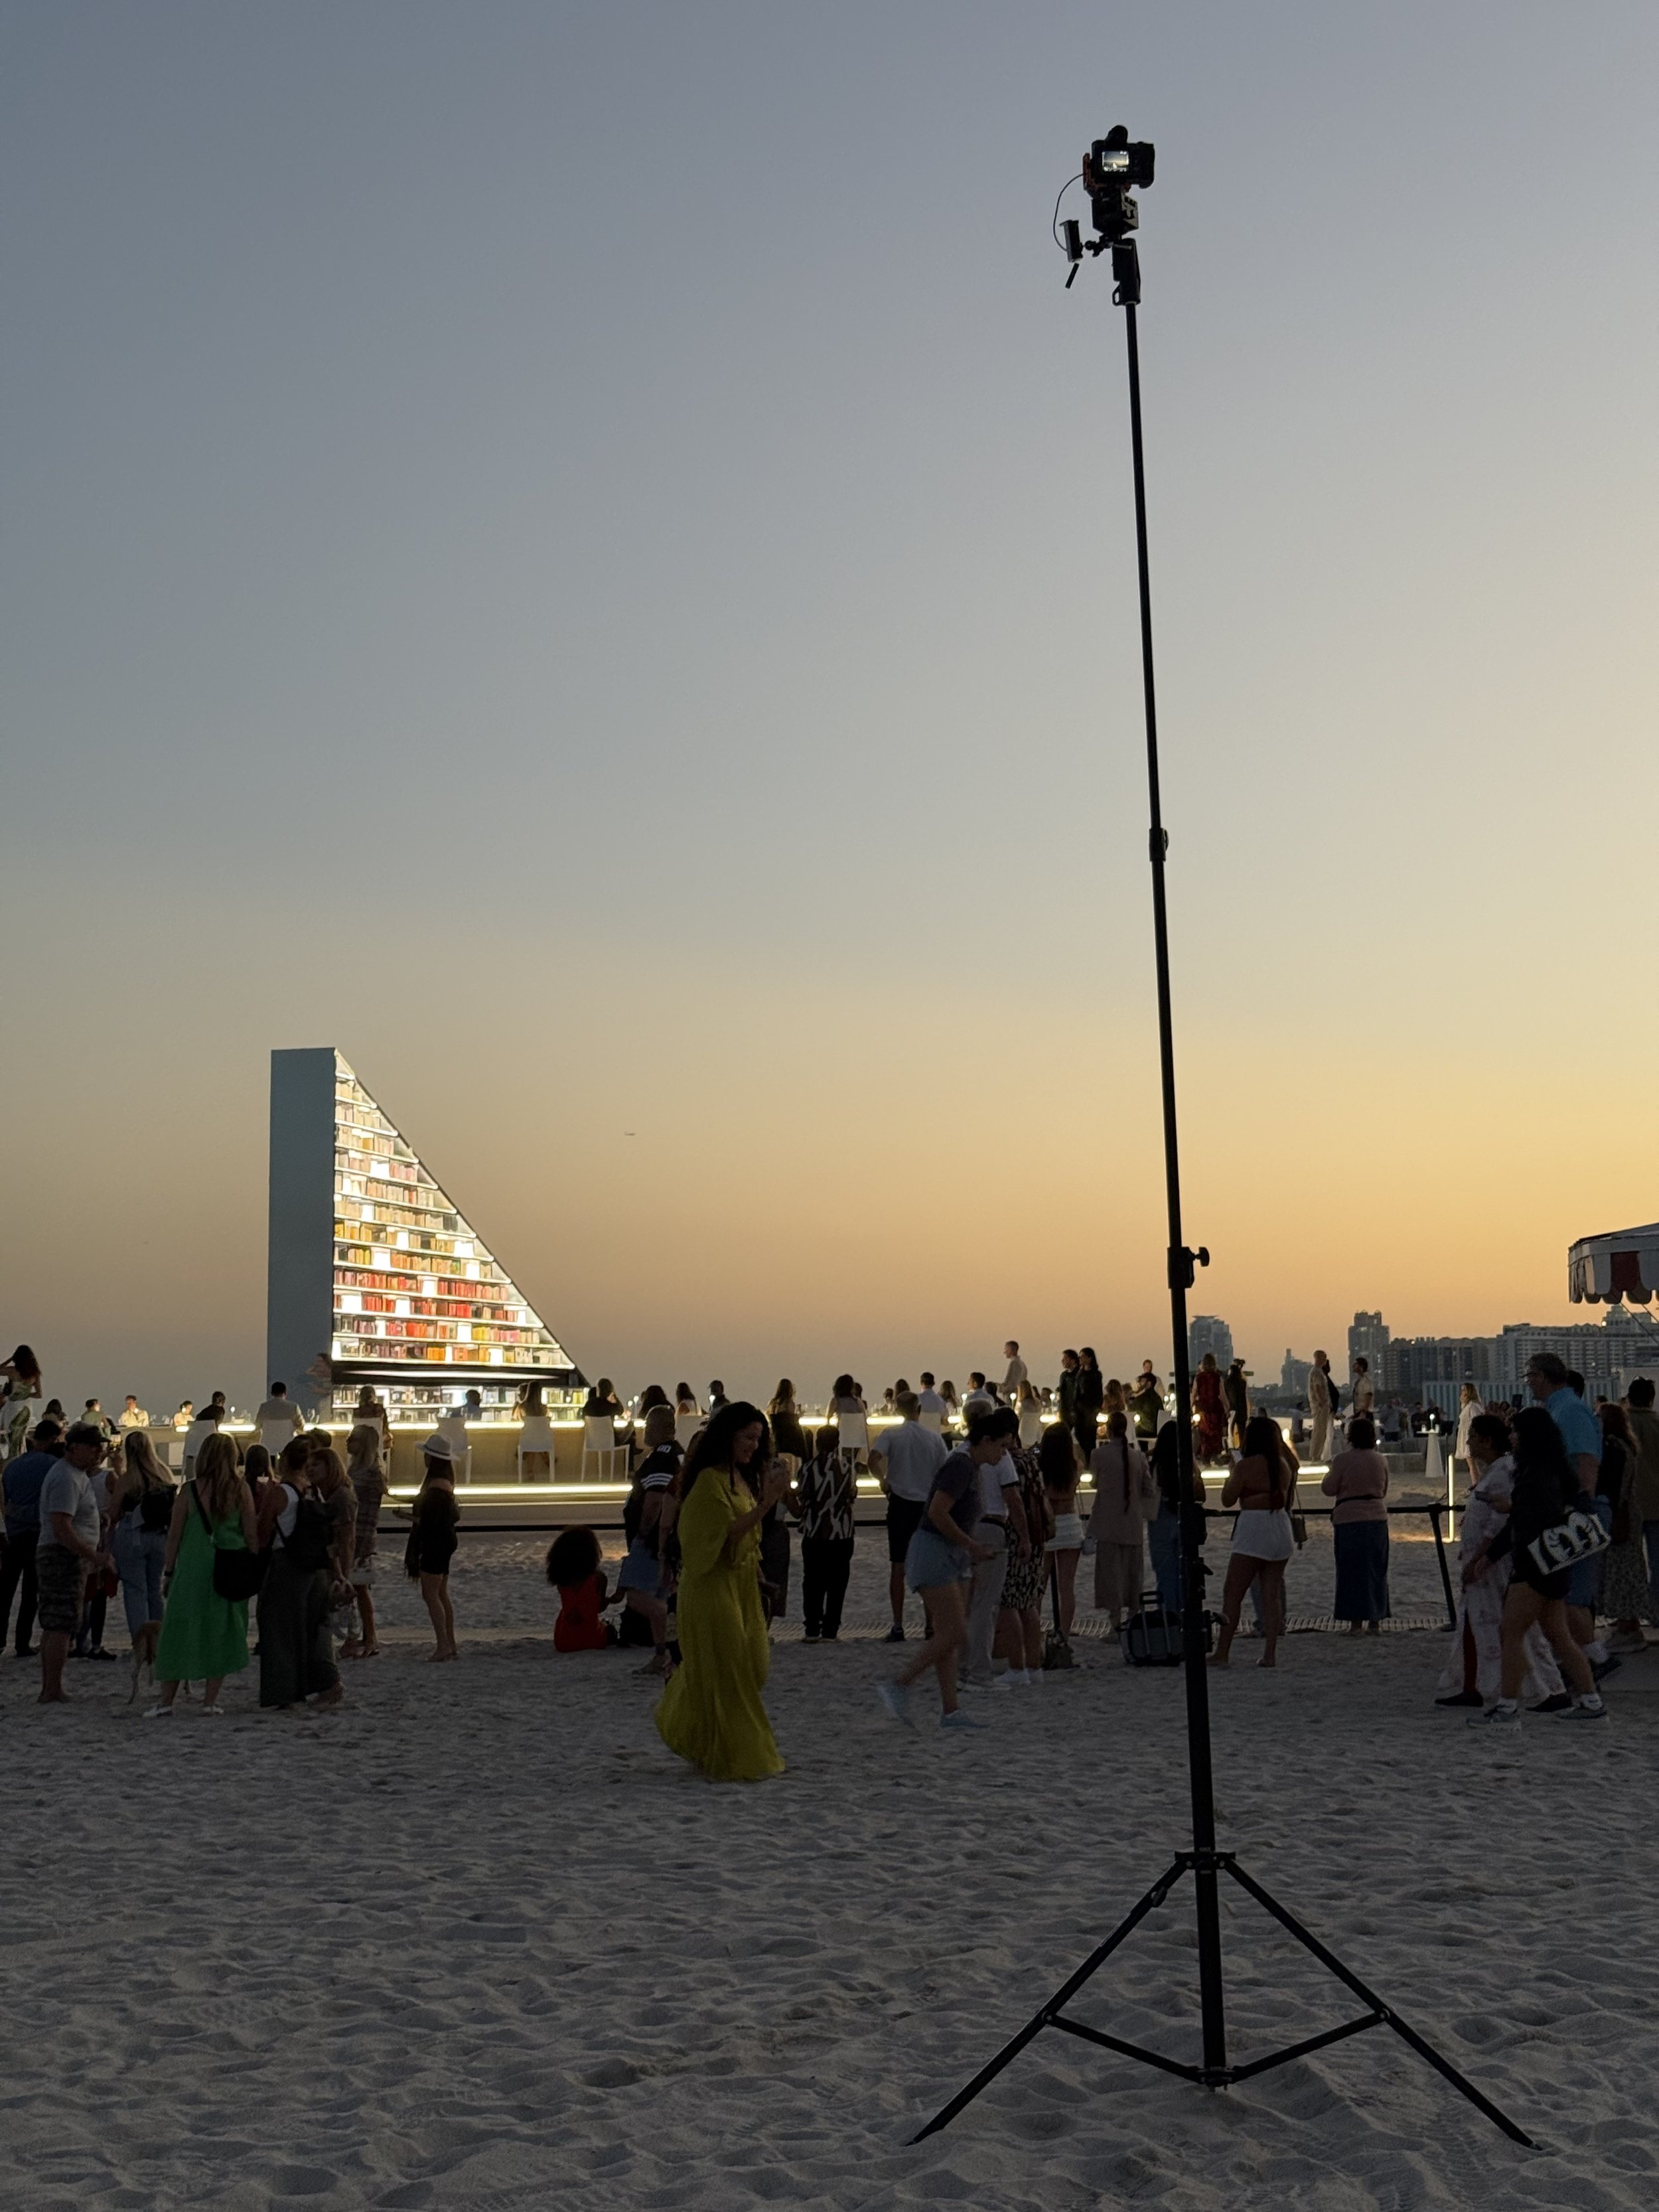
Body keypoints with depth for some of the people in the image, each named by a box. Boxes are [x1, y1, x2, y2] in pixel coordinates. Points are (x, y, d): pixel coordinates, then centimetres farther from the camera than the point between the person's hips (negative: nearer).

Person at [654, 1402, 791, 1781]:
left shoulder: (739, 1476, 12)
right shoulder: (709, 1480, -17)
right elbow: (727, 1533, -23)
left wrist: (769, 1493, 7)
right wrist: (766, 1503, -27)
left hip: (742, 1584, 10)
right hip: (714, 1584, -10)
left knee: (752, 1663, 12)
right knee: (725, 1671, -2)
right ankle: (732, 1760, 9)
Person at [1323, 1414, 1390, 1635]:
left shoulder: (1343, 1460, -11)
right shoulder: (1380, 1460, 3)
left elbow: (1328, 1489, -6)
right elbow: (1384, 1490, 14)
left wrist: (1330, 1474, 13)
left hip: (1349, 1519, -4)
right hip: (1377, 1517, 4)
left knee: (1352, 1570, 3)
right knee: (1376, 1569, 11)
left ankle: (1356, 1622, 2)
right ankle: (1376, 1620, 13)